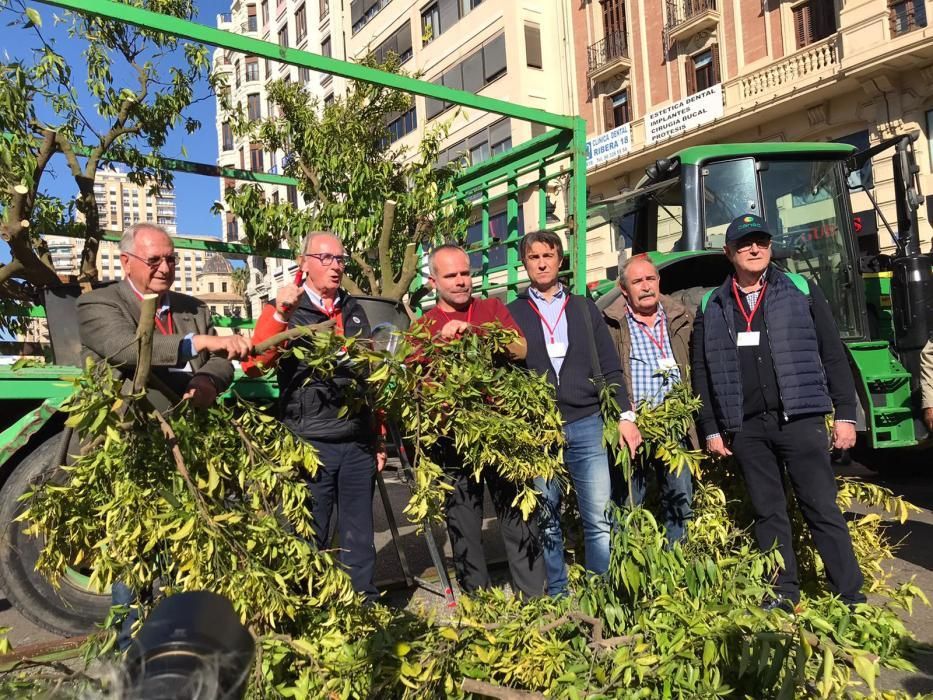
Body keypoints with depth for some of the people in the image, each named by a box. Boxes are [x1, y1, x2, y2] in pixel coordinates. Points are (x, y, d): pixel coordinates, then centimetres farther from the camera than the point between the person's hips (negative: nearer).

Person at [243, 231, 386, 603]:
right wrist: (279, 314, -26)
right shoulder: (287, 311, 0)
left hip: (358, 445, 4)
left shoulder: (354, 312, 14)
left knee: (359, 536, 13)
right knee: (311, 539, 7)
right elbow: (253, 365, -15)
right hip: (310, 445, -4)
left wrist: (377, 437, 17)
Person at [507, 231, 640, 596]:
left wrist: (625, 416, 2)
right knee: (547, 521, 8)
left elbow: (610, 368, 11)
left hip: (586, 425, 1)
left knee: (600, 519, -1)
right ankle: (557, 595, 21)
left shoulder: (584, 308, 13)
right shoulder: (512, 314, 9)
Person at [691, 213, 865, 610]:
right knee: (768, 513, 9)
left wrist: (845, 414, -1)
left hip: (800, 419, -2)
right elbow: (700, 373, 9)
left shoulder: (802, 291, 6)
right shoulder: (710, 308, 9)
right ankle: (783, 593, 20)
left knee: (822, 509, 1)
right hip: (746, 428, 2)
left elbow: (833, 355, 4)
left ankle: (851, 597, 12)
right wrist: (711, 430, 5)